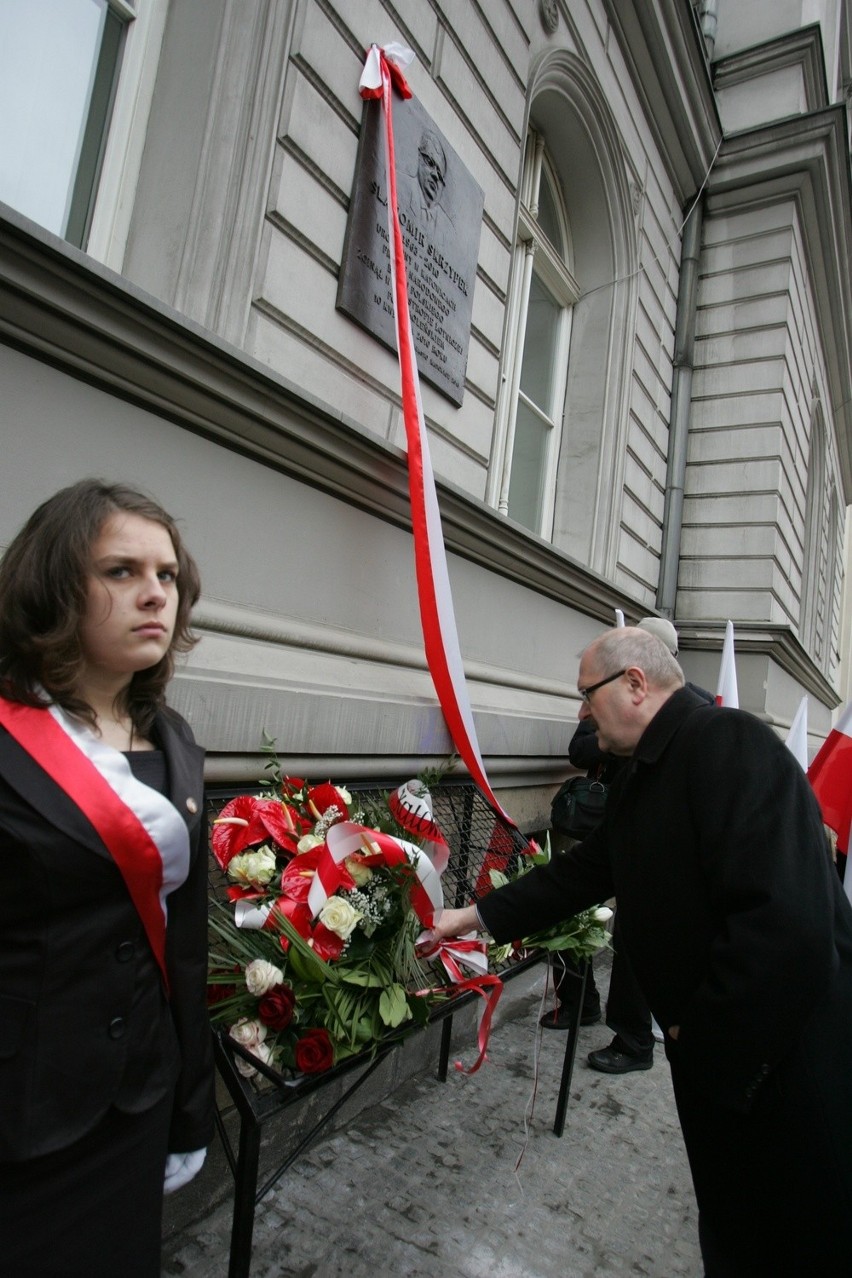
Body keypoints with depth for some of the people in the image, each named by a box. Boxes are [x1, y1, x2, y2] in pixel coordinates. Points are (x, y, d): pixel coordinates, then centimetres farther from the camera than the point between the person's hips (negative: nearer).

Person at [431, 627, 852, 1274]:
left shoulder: (729, 742, -24)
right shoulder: (640, 777, 7)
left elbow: (786, 924, -32)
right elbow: (581, 871, 14)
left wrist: (702, 1037, -20)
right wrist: (476, 915, 14)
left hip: (785, 1052, -8)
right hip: (717, 1050, 9)